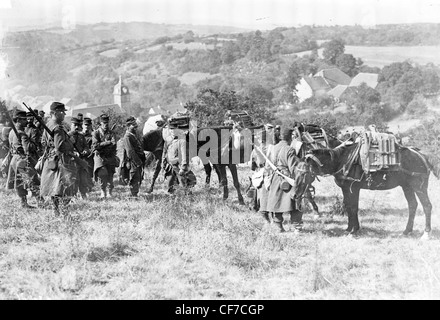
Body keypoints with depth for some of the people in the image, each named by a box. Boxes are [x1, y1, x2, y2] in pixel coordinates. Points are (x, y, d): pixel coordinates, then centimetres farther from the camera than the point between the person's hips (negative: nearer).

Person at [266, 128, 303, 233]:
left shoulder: (272, 149, 5)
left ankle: (279, 226, 15)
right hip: (288, 180, -6)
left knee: (277, 203, 12)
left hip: (275, 180, 6)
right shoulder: (290, 150, -13)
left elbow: (267, 166, 9)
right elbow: (293, 168, -15)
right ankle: (297, 226, 1)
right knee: (293, 204, 1)